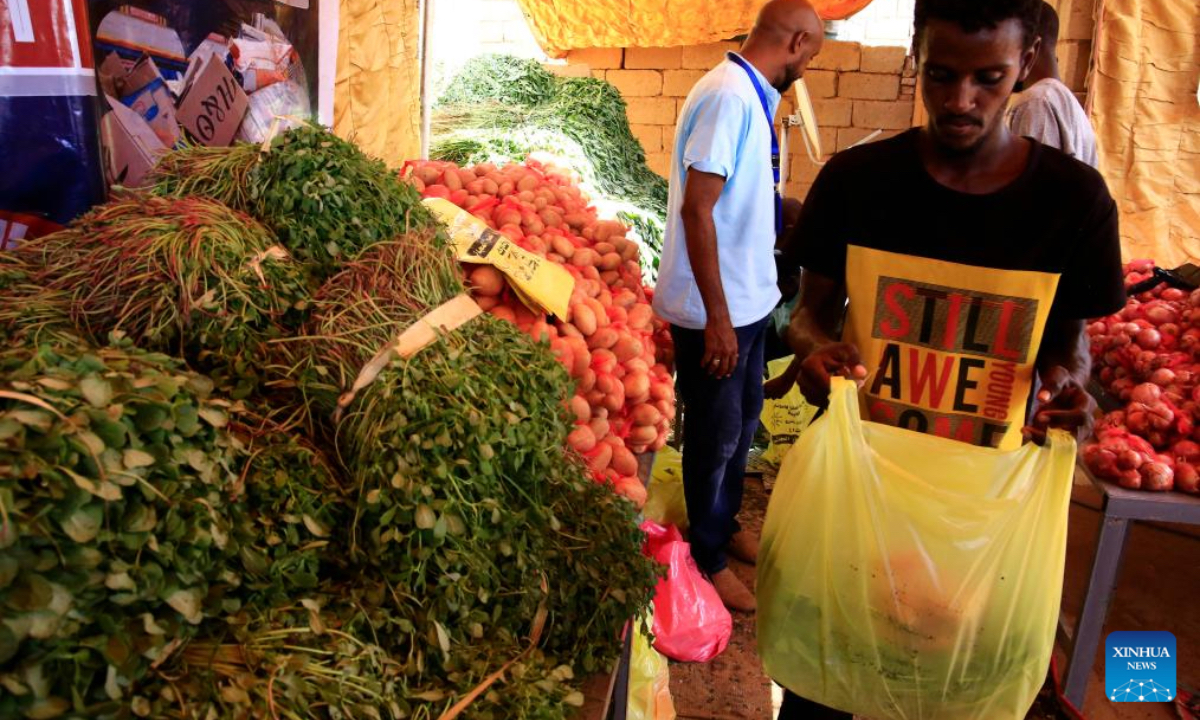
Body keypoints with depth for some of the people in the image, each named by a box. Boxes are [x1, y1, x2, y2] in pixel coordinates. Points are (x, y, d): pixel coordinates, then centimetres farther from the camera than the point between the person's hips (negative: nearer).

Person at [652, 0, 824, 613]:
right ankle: (708, 555, 26)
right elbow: (697, 210, -25)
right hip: (714, 309, -9)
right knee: (716, 435, 6)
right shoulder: (728, 96, -20)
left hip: (748, 298, 9)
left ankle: (726, 522, 42)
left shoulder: (751, 95, 9)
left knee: (743, 420, 22)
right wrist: (717, 318, -24)